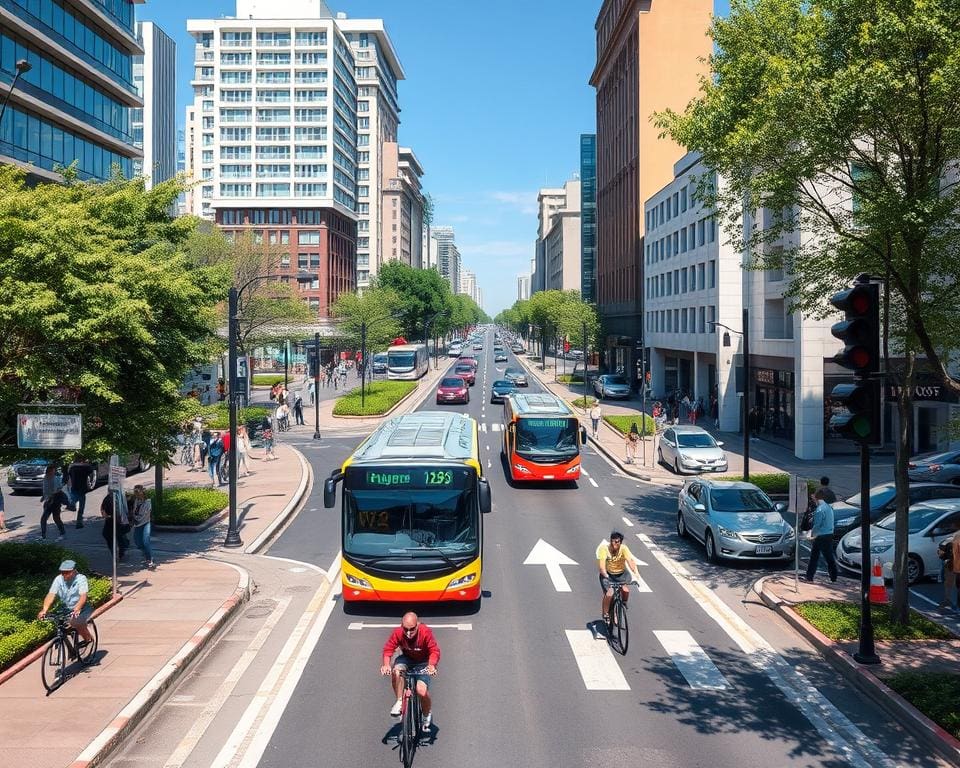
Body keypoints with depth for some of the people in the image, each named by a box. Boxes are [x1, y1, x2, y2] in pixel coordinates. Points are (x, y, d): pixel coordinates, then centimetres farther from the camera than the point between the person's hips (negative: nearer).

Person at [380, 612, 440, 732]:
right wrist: (386, 664, -41)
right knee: (396, 671, -32)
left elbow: (435, 651, -30)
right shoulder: (397, 633, -24)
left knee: (421, 691, -20)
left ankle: (427, 715, 13)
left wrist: (431, 665, -48)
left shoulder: (426, 632, -30)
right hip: (406, 659, 2)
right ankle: (400, 701, -9)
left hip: (423, 663, -2)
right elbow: (388, 649, -22)